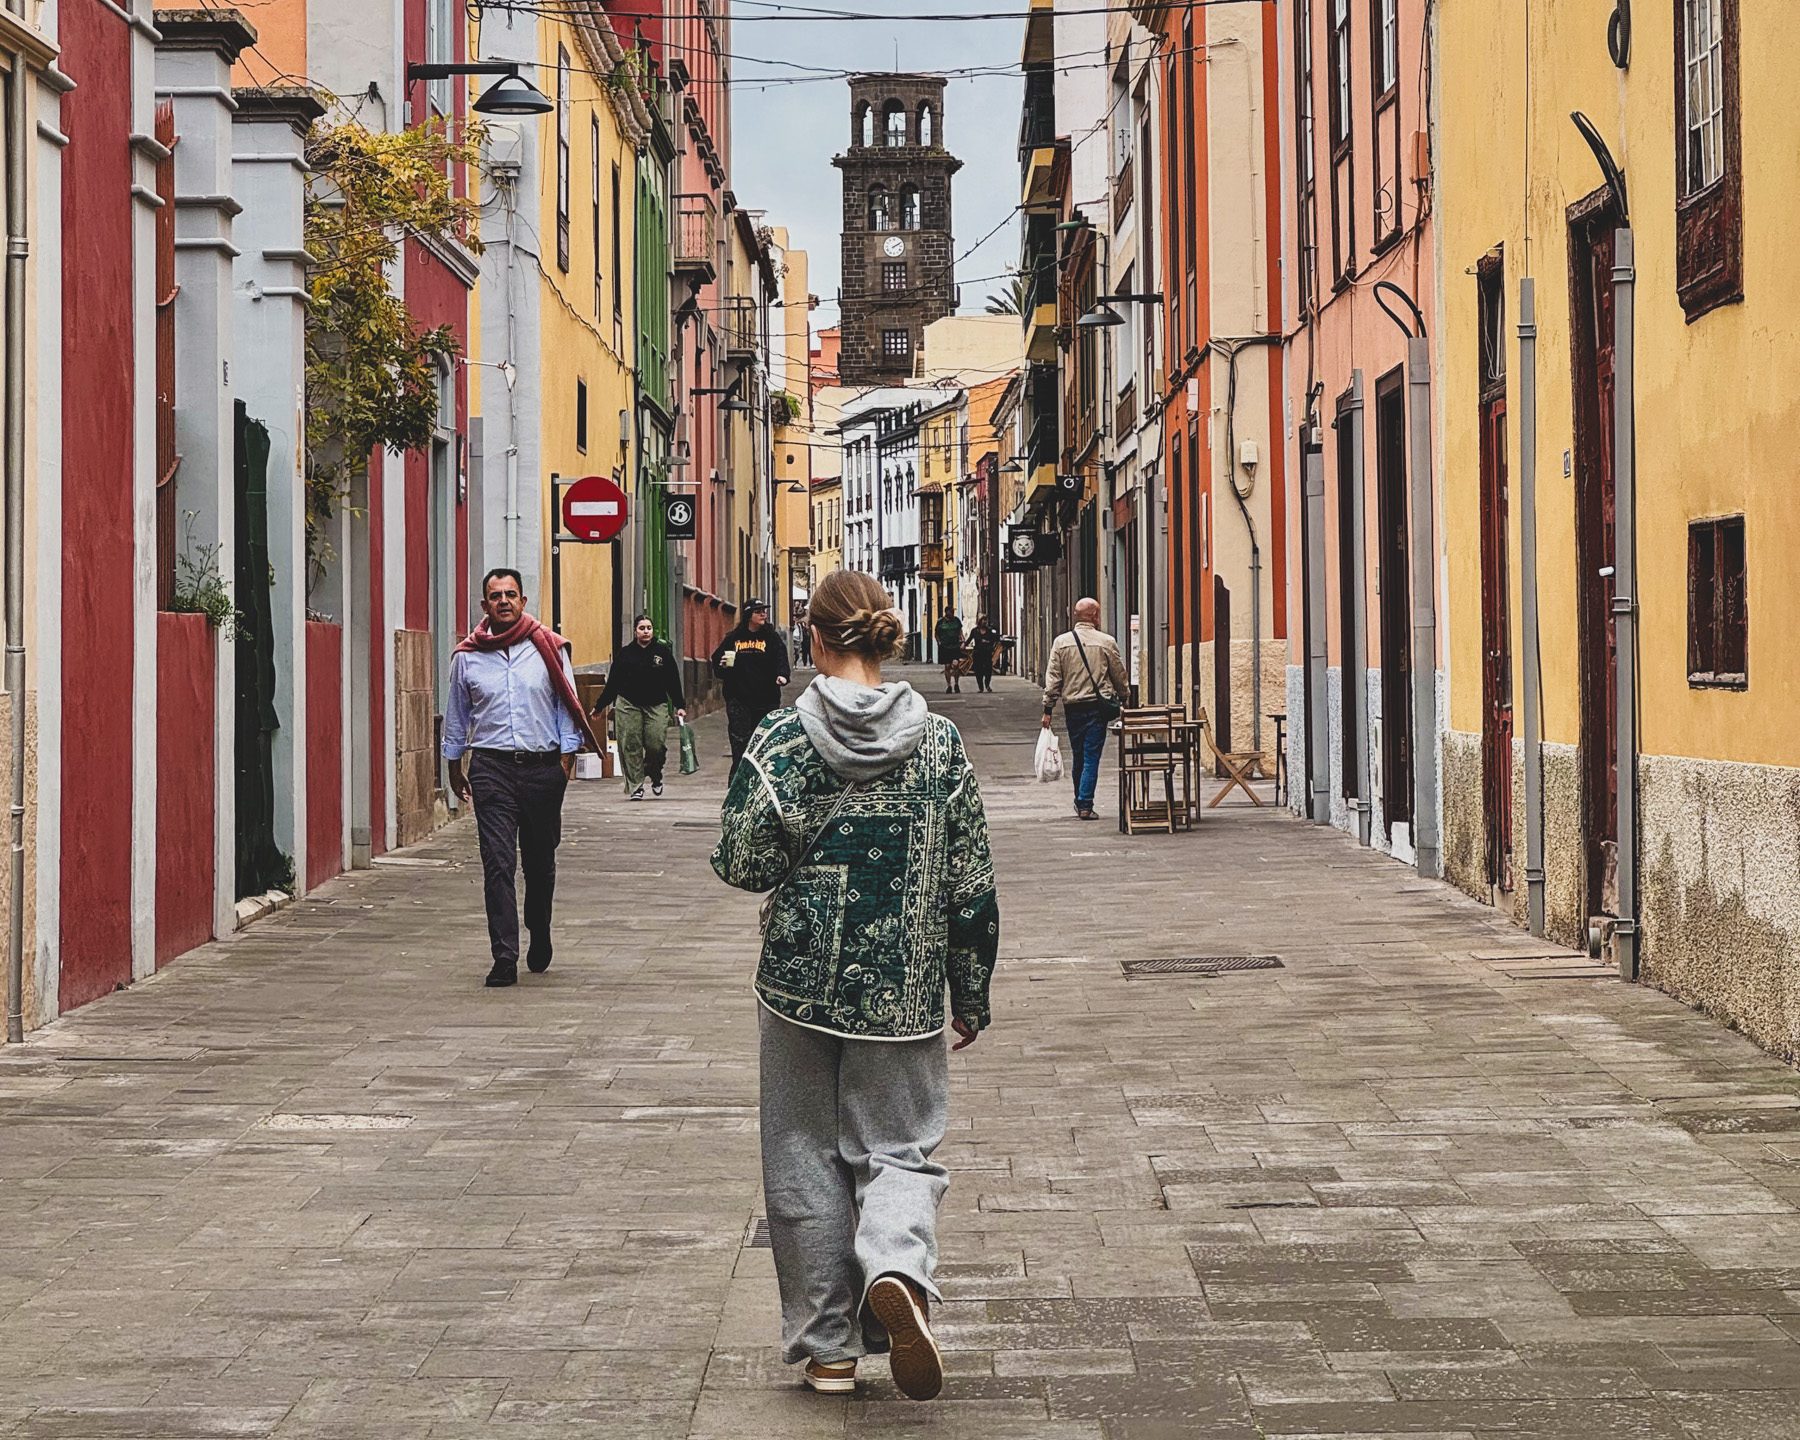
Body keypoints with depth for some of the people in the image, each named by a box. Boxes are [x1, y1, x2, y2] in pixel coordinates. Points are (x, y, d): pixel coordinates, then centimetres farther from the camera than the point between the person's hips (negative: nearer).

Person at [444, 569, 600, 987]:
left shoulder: (548, 648, 3)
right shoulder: (467, 656, 5)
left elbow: (567, 705, 7)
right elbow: (456, 714, 16)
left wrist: (566, 756, 2)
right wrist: (455, 766, 18)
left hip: (542, 766, 0)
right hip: (491, 768, 0)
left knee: (540, 862, 12)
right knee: (497, 863, -9)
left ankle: (539, 938, 35)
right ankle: (504, 957, -10)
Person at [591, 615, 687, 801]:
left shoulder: (663, 652, 7)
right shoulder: (625, 654, 6)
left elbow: (673, 681, 9)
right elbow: (612, 683, 10)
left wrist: (680, 706, 4)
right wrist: (599, 706, 10)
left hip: (656, 706, 0)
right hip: (628, 705, 0)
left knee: (657, 745, -9)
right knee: (631, 746, -5)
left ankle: (655, 775, 21)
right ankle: (635, 787, 2)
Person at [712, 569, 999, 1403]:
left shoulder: (783, 741, -9)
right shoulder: (938, 741, -3)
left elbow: (743, 864, -9)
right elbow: (971, 883, 0)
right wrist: (971, 994, 10)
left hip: (802, 982, -1)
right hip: (903, 990, 1)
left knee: (806, 1160, 11)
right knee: (898, 1147, 11)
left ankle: (826, 1346, 16)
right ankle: (897, 1269, -19)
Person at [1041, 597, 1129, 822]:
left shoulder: (1061, 642, 1)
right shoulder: (1107, 642, -3)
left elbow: (1053, 678, -1)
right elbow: (1120, 676, 4)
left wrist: (1048, 709, 3)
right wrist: (1124, 699, 18)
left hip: (1072, 705, 2)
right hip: (1098, 705, -2)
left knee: (1077, 756, 15)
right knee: (1091, 756, -2)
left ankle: (1080, 802, 24)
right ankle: (1085, 805, -8)